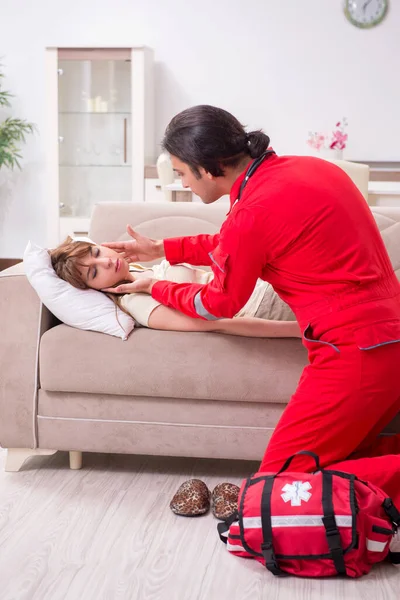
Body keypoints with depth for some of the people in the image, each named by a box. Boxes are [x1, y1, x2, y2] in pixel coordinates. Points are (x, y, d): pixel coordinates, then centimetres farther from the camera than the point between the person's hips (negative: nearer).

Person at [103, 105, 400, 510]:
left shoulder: (254, 211, -17)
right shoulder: (305, 167, 9)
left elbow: (218, 305, 2)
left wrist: (156, 288, 19)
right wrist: (163, 249, 28)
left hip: (354, 355, -9)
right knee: (333, 456, 20)